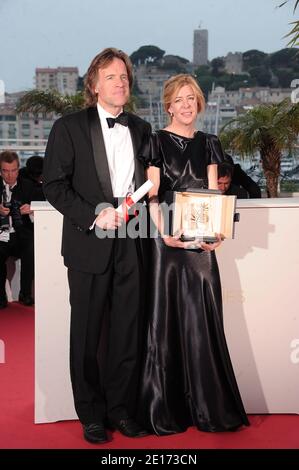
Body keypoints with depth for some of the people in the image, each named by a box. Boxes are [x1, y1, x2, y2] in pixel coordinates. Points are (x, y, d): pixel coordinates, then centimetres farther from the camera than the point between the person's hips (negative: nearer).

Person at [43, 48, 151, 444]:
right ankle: (91, 415, 18)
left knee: (128, 330, 7)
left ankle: (121, 408, 21)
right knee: (88, 333, 5)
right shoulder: (69, 127, 0)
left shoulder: (141, 129, 13)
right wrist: (94, 216, -15)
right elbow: (54, 185, -5)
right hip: (89, 246, -3)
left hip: (132, 246, 4)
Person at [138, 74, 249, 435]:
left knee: (203, 317, 5)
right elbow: (151, 196, -5)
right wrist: (164, 233, -21)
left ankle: (208, 405, 15)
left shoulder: (208, 144, 13)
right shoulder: (157, 142, 1)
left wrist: (214, 233, -9)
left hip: (201, 242, 4)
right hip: (167, 240, -4)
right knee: (168, 317, 0)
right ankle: (166, 409, 10)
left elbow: (213, 195, 8)